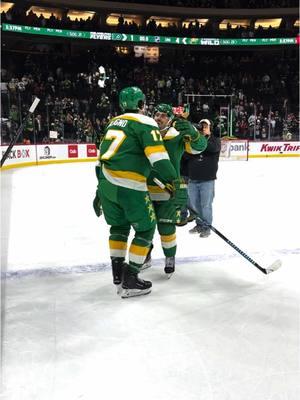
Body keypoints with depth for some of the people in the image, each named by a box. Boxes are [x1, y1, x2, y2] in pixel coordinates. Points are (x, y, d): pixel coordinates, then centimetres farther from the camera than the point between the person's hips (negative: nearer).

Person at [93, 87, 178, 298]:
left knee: (119, 225, 24)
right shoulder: (145, 122, -2)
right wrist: (172, 179, -7)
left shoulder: (114, 122, 21)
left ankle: (118, 271, 28)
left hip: (106, 183, 8)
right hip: (129, 187, -8)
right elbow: (157, 156, -16)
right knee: (146, 228, 6)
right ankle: (130, 280, 5)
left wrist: (100, 190, 26)